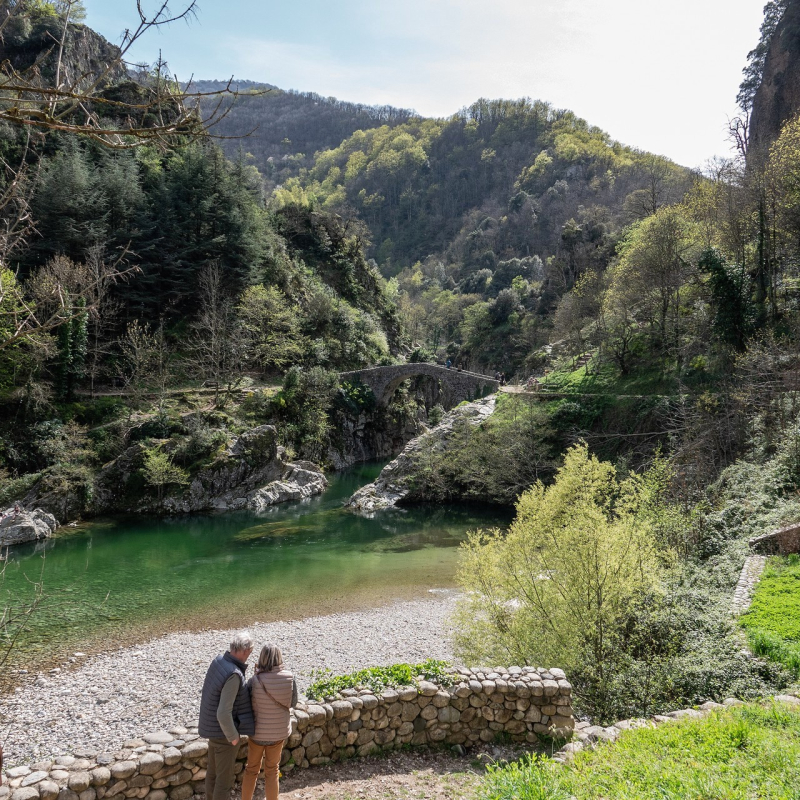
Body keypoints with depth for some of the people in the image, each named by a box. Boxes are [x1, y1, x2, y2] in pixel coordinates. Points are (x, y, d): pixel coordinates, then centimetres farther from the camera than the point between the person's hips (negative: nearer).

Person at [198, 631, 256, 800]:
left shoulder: (219, 660, -8)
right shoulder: (234, 675, -33)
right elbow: (223, 714, -32)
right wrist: (233, 737, -16)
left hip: (214, 728, 8)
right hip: (224, 732, -8)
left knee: (213, 771, 24)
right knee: (225, 777, 10)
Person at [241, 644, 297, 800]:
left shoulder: (255, 681, -24)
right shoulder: (290, 678, -16)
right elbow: (293, 702, -2)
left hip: (258, 731, -2)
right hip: (279, 731, 2)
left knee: (251, 770, 22)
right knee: (272, 771, 21)